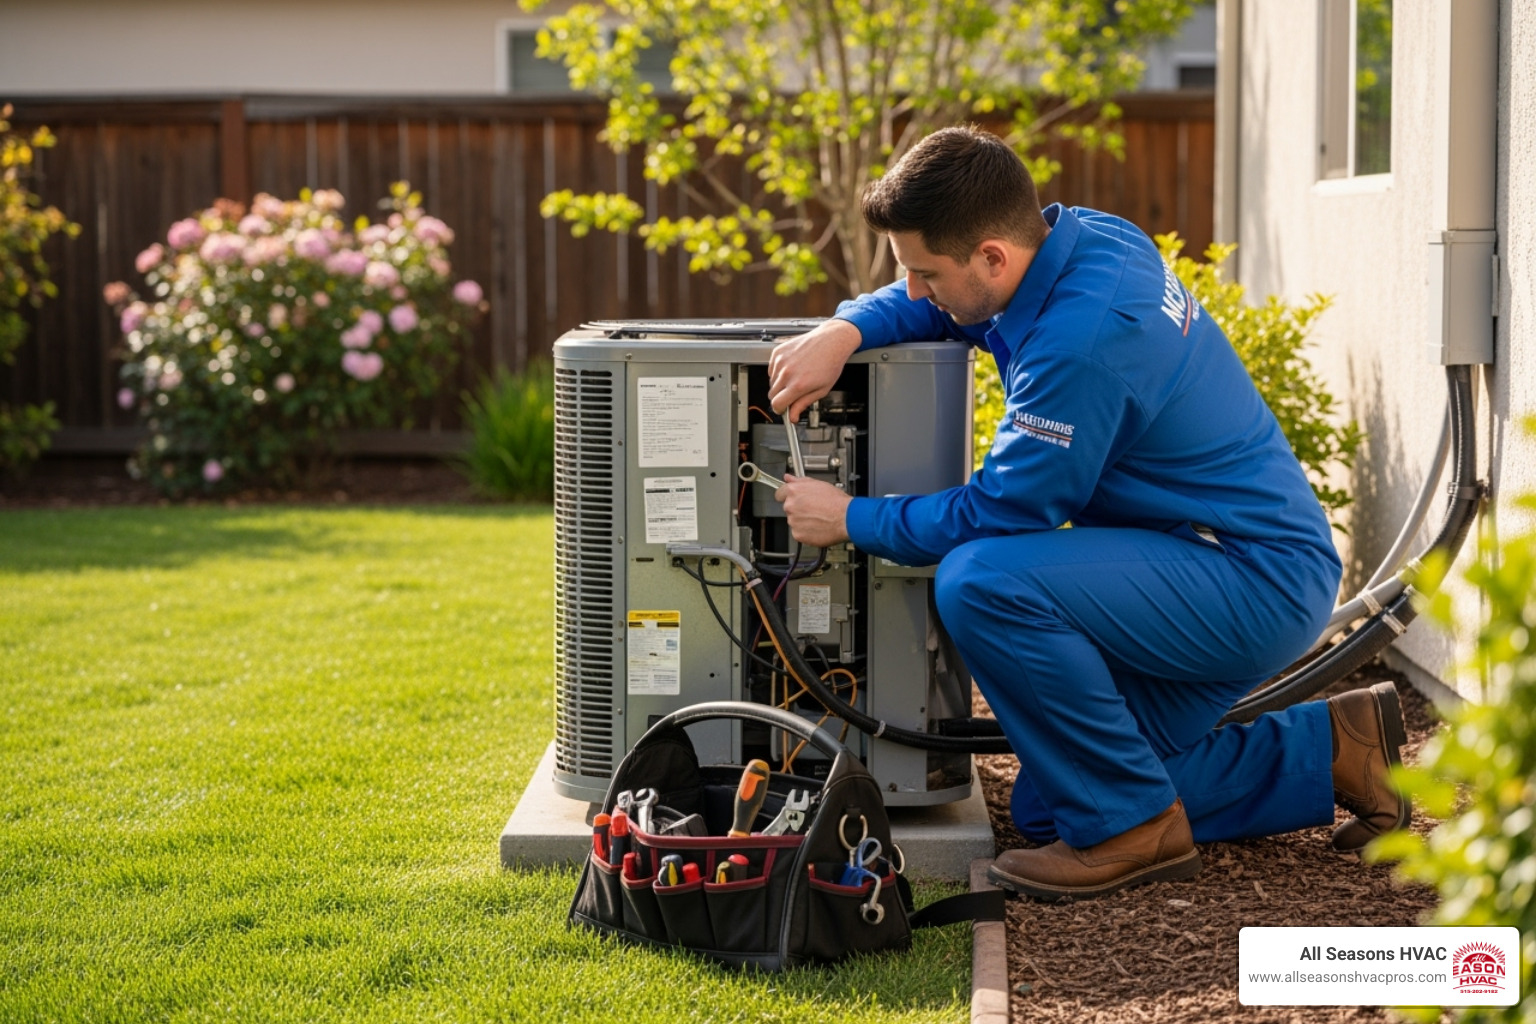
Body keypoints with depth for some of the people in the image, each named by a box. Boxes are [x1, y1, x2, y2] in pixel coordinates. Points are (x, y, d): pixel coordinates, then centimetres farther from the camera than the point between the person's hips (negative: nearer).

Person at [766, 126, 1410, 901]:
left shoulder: (1083, 338, -27)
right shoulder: (1084, 236, 0)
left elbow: (999, 513, -19)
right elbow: (924, 306, 17)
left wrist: (851, 519, -7)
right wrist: (842, 332, -3)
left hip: (1259, 582, -10)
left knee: (980, 581, -29)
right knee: (1050, 806, 12)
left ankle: (1132, 827, -13)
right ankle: (1325, 751, 18)